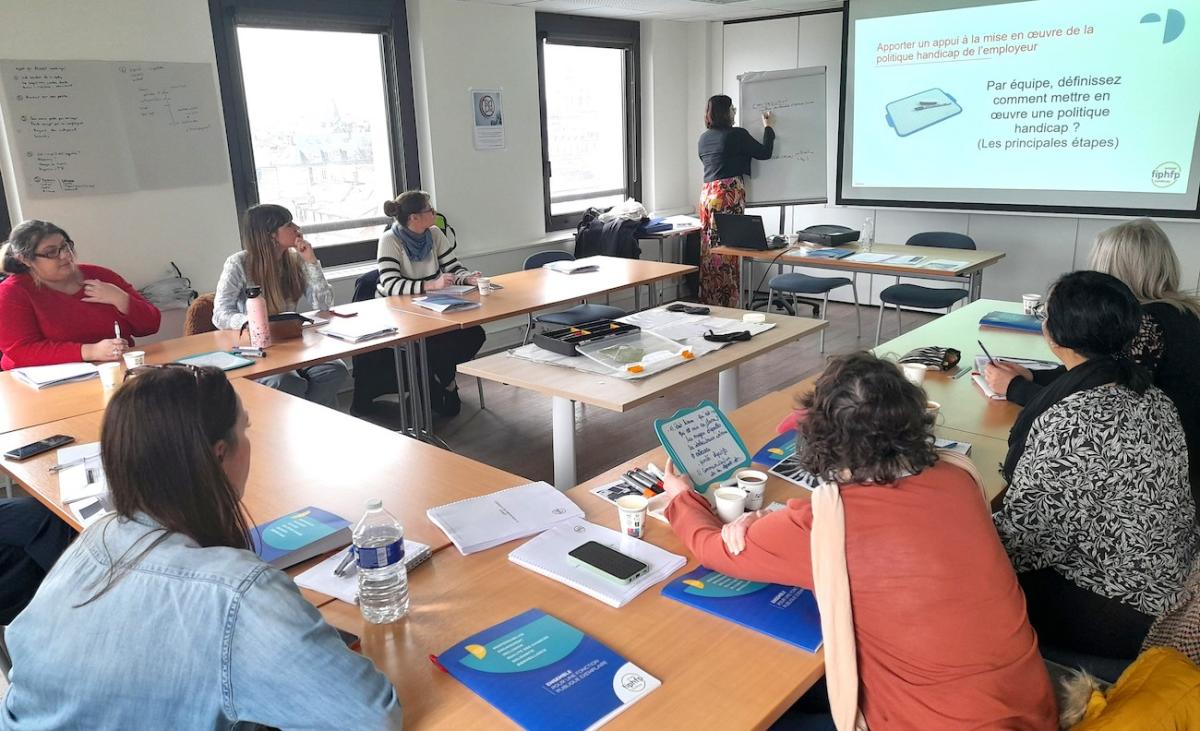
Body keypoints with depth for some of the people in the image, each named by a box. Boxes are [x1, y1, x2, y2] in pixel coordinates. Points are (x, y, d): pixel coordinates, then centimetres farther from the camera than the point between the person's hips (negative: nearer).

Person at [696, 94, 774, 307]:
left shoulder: (704, 138, 12)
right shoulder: (737, 134, -6)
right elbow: (764, 153, 3)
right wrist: (768, 127, 18)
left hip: (707, 193, 7)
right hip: (729, 194, -7)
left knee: (709, 250, 9)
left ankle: (708, 302, 14)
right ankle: (726, 304, -1)